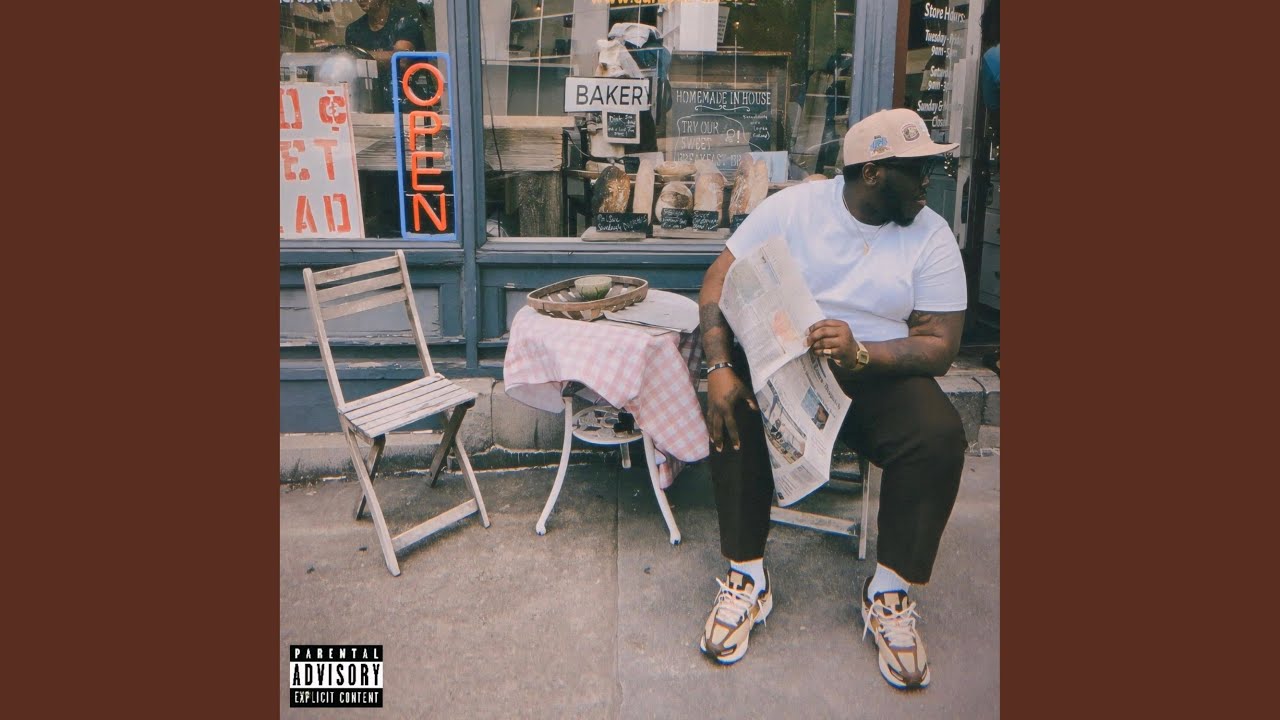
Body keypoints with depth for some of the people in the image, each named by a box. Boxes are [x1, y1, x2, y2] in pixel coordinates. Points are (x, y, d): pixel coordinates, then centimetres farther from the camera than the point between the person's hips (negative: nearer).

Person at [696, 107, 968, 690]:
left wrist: (860, 353, -26)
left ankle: (890, 594, -6)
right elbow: (719, 281, -7)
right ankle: (747, 580, -11)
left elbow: (939, 346, -7)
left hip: (879, 375, 1)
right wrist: (720, 367, -23)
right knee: (734, 415, -30)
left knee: (940, 436, -28)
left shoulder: (932, 236, -1)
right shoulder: (792, 206, -2)